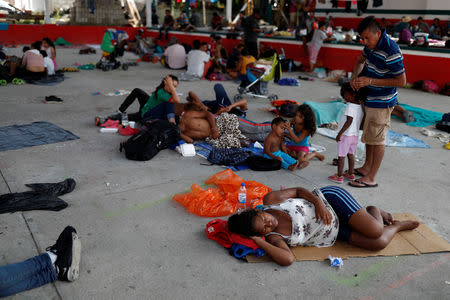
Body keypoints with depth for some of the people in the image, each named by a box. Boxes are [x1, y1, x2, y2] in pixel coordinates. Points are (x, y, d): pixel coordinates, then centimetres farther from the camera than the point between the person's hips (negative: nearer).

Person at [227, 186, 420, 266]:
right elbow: (288, 259, -34)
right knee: (379, 243, -14)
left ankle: (374, 211, 19)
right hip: (334, 236, 1)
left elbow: (299, 190, -2)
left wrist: (319, 201, -19)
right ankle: (397, 226, 22)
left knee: (376, 231, -19)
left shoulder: (270, 200, -16)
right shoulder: (273, 238, -16)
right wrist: (258, 242, -30)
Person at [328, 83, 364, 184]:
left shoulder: (350, 106, -20)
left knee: (341, 156, 1)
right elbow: (361, 123, 10)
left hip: (346, 135, -8)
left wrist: (340, 133, -22)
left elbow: (349, 121, -26)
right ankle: (351, 174, 30)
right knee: (351, 154, 20)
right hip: (355, 135, 8)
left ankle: (339, 176, 5)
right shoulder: (361, 106, 4)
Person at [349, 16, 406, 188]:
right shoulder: (371, 45, 0)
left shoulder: (391, 51, -27)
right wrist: (354, 77, 1)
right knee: (368, 134, 19)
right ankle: (367, 167, 36)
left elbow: (401, 81, -23)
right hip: (369, 98, 9)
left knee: (377, 138, -2)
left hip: (381, 102, -9)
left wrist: (370, 81, -25)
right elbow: (361, 60, 20)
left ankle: (371, 178, 8)